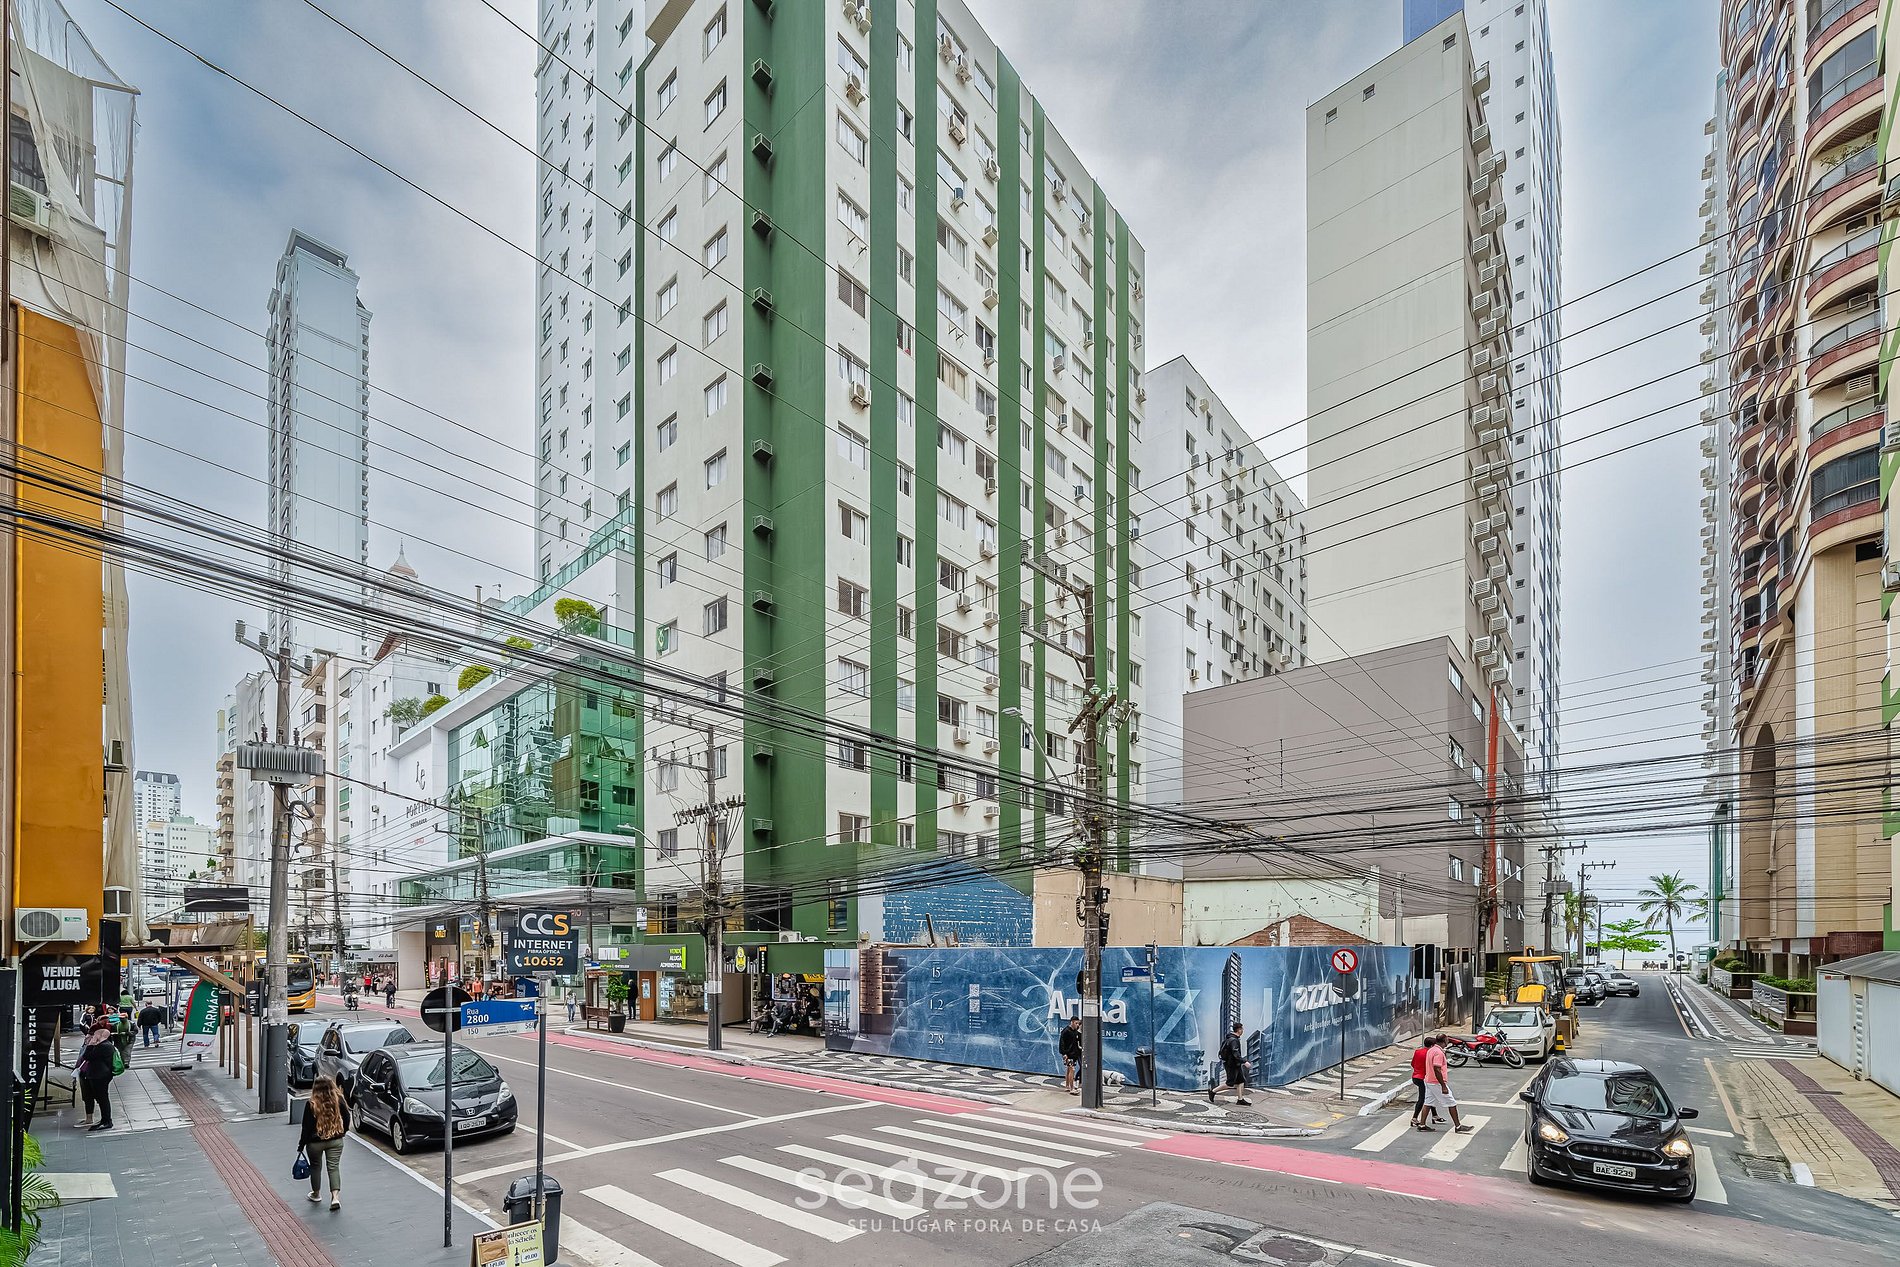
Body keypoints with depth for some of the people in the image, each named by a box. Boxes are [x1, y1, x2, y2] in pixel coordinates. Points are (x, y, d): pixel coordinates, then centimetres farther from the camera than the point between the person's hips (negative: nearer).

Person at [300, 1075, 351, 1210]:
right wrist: (342, 1133, 17)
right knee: (334, 1167, 6)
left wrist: (301, 1144, 0)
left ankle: (316, 1194, 36)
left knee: (315, 1166, 21)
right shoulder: (339, 1101, -9)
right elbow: (347, 1119, 0)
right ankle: (335, 1196, -8)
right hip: (336, 1141, 1)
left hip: (315, 1142, -1)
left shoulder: (311, 1105, -17)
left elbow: (306, 1127, -12)